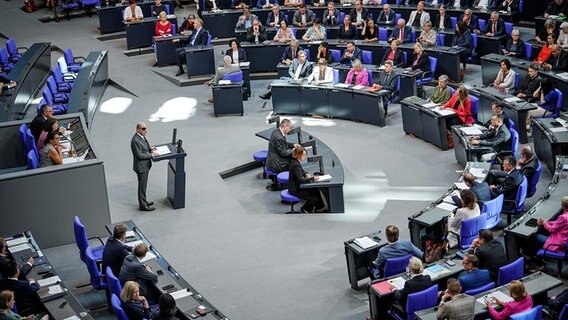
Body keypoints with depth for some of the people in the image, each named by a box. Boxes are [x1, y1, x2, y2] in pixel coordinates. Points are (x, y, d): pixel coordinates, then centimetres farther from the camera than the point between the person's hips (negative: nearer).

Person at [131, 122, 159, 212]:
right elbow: (139, 155, -25)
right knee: (142, 186, 4)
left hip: (145, 165, 10)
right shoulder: (135, 141, -27)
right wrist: (152, 155, -22)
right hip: (141, 167, -10)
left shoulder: (142, 136, 3)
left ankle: (143, 201, 36)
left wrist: (149, 148, 2)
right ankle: (142, 206, 15)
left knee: (143, 185, 22)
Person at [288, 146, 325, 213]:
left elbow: (301, 171, 21)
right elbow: (300, 180, -31)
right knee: (315, 197, -9)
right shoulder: (296, 165, -26)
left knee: (316, 191, 9)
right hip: (295, 189, -10)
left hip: (296, 186, 10)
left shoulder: (295, 161, 3)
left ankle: (318, 208, 23)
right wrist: (313, 178, -33)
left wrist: (306, 174, 0)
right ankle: (305, 209, 14)